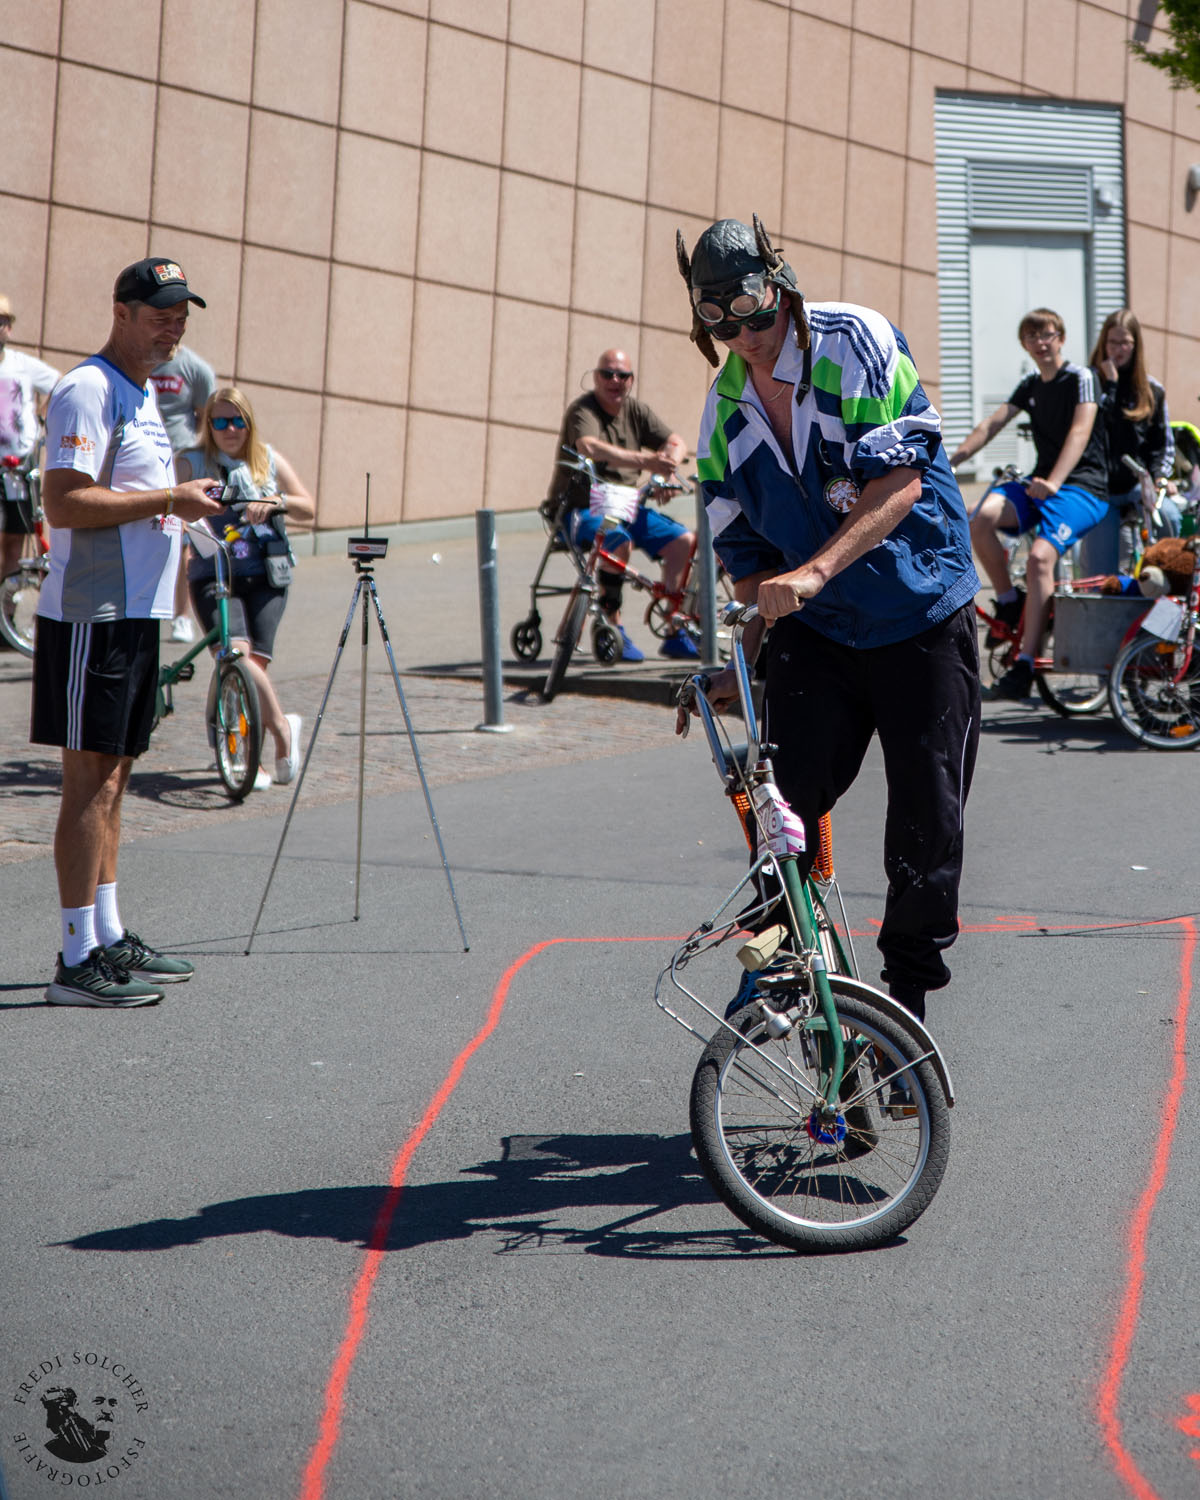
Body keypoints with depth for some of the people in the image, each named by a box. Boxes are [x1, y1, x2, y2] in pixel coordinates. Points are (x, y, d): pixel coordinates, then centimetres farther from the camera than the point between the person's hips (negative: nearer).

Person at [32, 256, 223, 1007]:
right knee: (91, 781, -8)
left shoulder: (144, 395, 19)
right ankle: (79, 959, -6)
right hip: (92, 614, -10)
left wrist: (184, 504, 12)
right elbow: (64, 501, -21)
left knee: (113, 779, 13)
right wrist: (171, 499, -18)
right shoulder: (88, 389, -12)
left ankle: (110, 938, 21)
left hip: (136, 613, 10)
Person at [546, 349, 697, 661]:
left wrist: (666, 466, -18)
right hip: (581, 507, -7)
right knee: (618, 541, -36)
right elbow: (590, 448, -33)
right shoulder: (582, 410, -12)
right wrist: (645, 461, -43)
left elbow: (676, 442, 7)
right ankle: (613, 629, -22)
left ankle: (677, 634, -1)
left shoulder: (635, 410, 10)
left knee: (685, 542, -8)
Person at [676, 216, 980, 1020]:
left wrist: (814, 570, -33)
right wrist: (745, 657, 1)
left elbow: (901, 483, -23)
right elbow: (748, 551, 9)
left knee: (928, 817, 0)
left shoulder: (855, 343, -13)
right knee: (779, 797, -10)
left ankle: (909, 990, 15)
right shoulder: (727, 406, 3)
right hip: (814, 628, 4)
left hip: (922, 616, -4)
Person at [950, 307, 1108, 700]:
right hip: (1040, 483, 7)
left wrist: (1054, 483, -35)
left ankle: (1024, 666, -31)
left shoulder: (1081, 379, -5)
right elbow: (992, 423, 7)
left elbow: (1080, 431, -20)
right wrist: (950, 461, -9)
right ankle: (1009, 603, -4)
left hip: (1083, 488, -7)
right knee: (983, 516, -24)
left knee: (1040, 556, -31)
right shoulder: (1030, 386, 16)